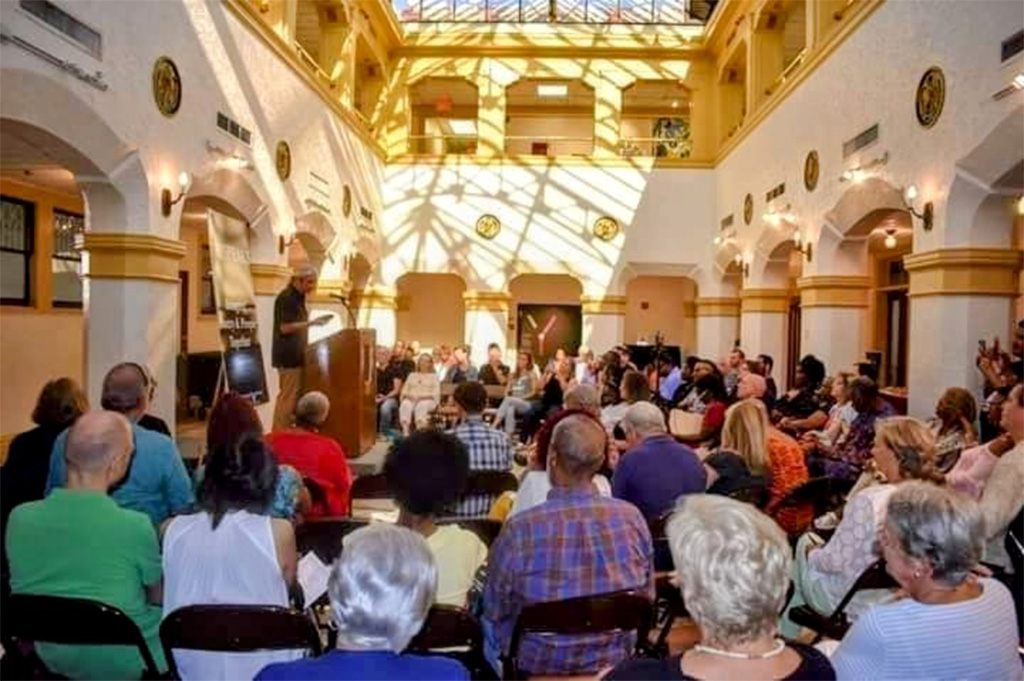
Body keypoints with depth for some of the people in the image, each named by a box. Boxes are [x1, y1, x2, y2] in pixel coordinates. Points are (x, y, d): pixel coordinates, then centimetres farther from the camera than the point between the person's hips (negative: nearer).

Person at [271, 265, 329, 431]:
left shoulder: (297, 297, 17)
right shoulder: (287, 298, -14)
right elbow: (285, 328, -21)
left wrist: (315, 321, 14)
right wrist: (311, 323, -21)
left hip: (294, 355, 10)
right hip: (289, 356, -10)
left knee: (287, 396, 12)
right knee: (288, 397, -8)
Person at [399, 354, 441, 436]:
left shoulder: (434, 376, 18)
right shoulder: (412, 375, 27)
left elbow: (436, 393, 4)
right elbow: (404, 390, 18)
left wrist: (423, 396, -12)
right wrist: (409, 395, -5)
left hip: (427, 400, -2)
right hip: (411, 399, 2)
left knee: (421, 406, -39)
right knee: (405, 405, -35)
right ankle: (405, 433, -47)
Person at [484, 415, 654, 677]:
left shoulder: (519, 529, -27)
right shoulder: (632, 517, -18)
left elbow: (495, 610, -12)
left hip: (537, 666, -2)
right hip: (614, 661, 3)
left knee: (486, 622, 27)